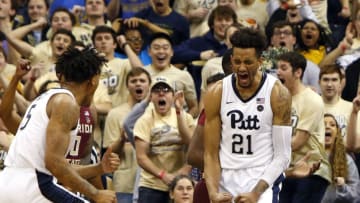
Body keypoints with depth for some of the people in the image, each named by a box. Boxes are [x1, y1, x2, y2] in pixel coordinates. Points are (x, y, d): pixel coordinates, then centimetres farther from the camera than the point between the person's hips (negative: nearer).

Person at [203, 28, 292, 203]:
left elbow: (282, 156, -8)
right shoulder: (216, 94, -1)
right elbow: (211, 153, 0)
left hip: (262, 182, -3)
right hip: (225, 182, 3)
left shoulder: (277, 94, -8)